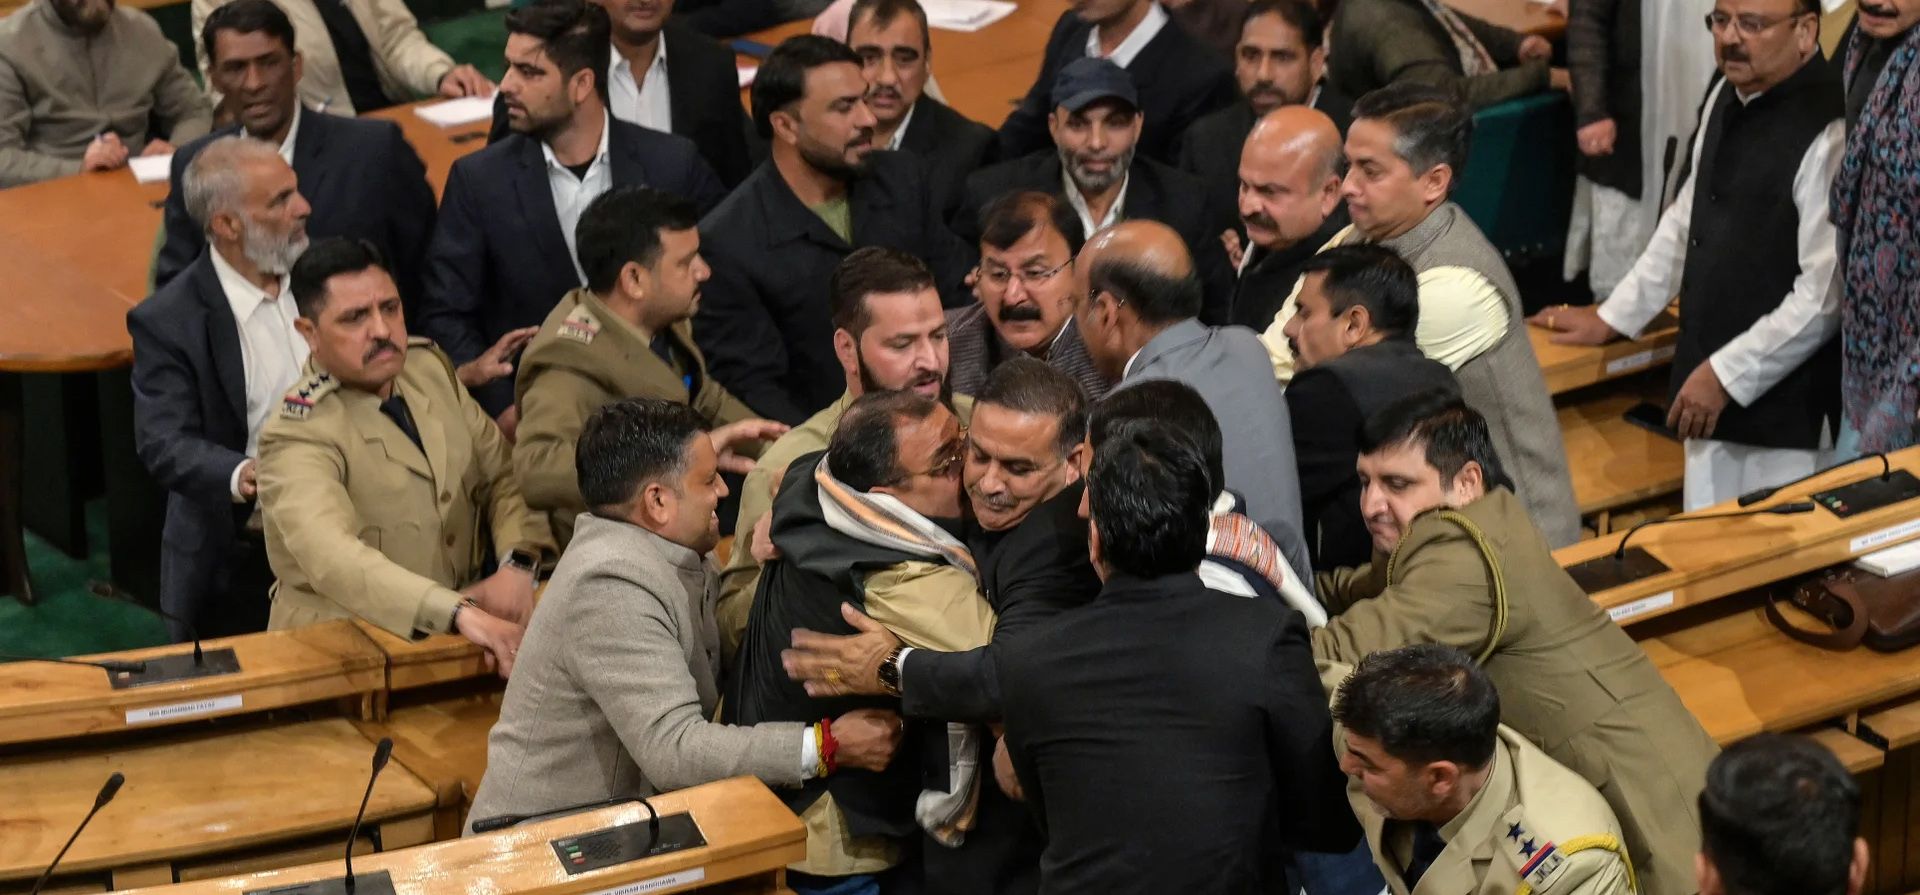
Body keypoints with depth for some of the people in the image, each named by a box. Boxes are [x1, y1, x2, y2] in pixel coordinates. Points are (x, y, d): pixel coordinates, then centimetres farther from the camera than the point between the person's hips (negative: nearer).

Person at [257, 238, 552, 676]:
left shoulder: (429, 366, 8)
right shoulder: (297, 437, -13)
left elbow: (503, 472, 10)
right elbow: (332, 557, -29)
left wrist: (517, 564, -11)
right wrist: (459, 613, -41)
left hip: (461, 620, 5)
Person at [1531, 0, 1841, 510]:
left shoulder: (1829, 131, -18)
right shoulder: (1727, 98, 8)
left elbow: (1825, 296, -19)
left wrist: (1724, 374, -13)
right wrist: (1612, 318, 21)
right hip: (1712, 395, 8)